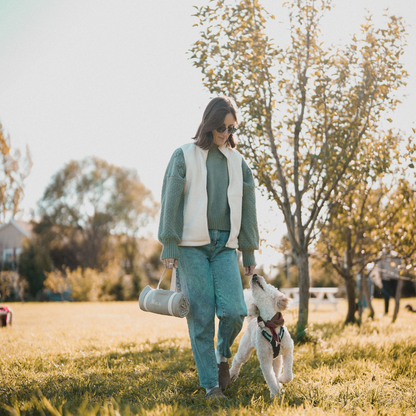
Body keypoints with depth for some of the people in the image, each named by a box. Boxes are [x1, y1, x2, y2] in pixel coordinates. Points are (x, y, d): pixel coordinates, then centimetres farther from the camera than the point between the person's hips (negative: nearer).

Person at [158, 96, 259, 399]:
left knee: (234, 311, -10)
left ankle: (222, 355, 20)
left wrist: (249, 253, 13)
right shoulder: (185, 156, 3)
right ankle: (211, 383, 7)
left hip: (225, 246, 3)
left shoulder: (237, 162, 13)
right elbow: (171, 203, -1)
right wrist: (169, 247, -7)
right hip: (192, 246, -3)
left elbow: (247, 209, 15)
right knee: (201, 316, -3)